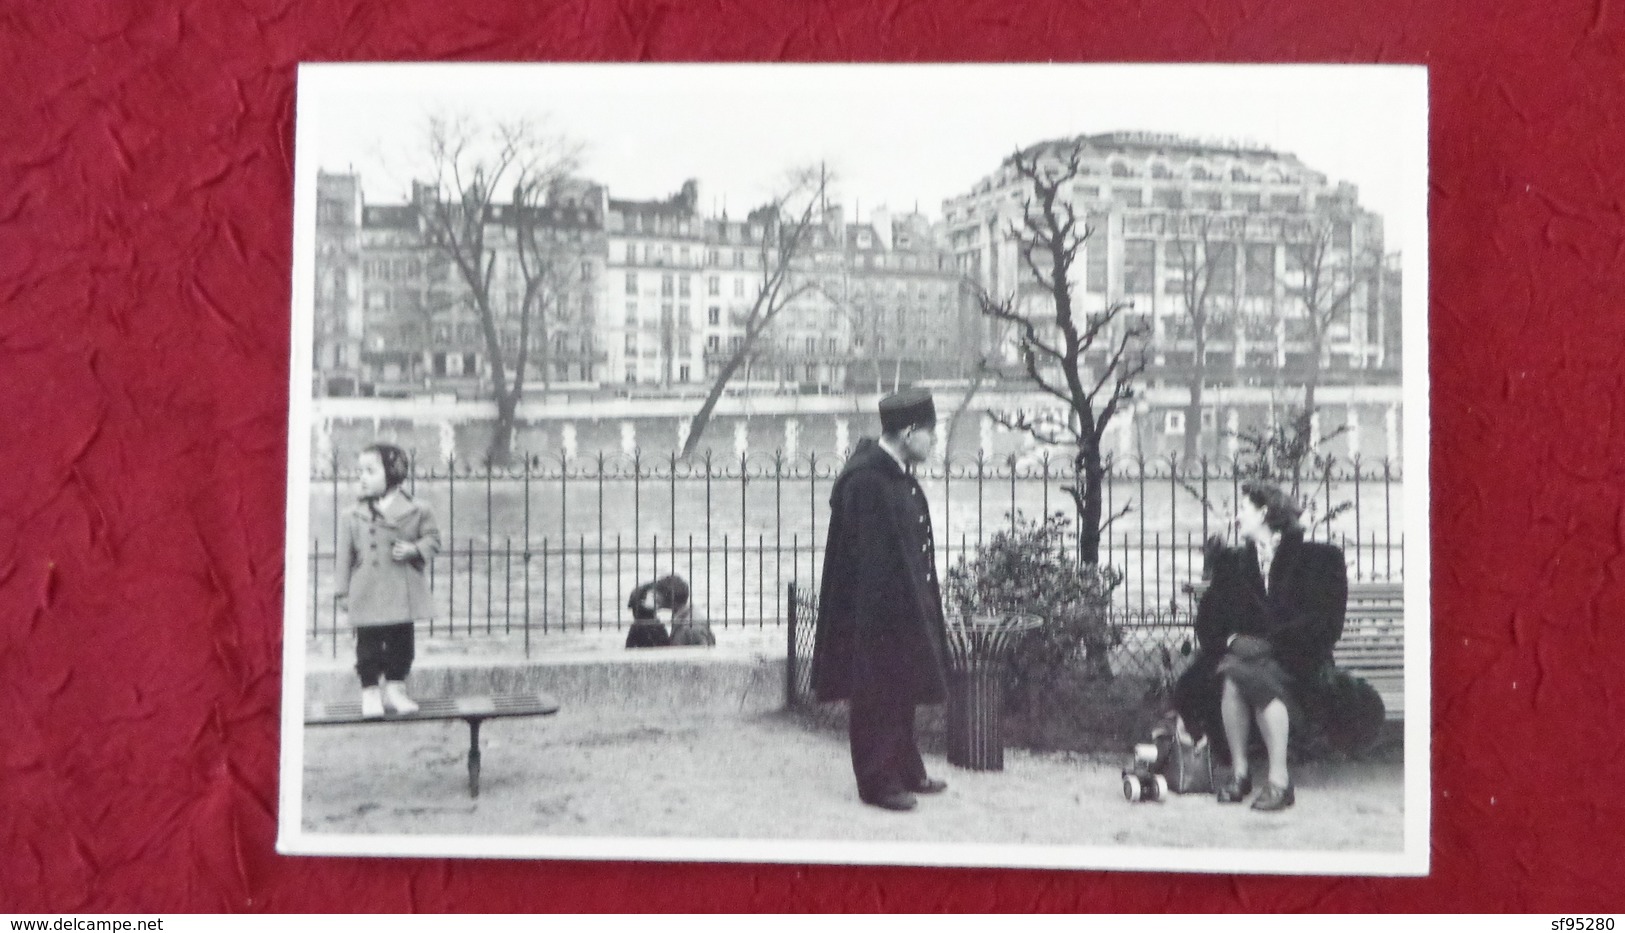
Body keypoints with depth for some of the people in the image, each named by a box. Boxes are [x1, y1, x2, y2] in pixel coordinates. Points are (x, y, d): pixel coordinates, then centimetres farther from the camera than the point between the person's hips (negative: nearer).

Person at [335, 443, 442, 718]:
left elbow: (432, 537, 6)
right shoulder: (351, 516, 1)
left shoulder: (417, 511, -1)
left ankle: (395, 688, 22)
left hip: (404, 592, 1)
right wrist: (344, 591, 2)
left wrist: (415, 549, -15)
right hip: (367, 594, -1)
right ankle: (370, 691, 12)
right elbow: (345, 555, 3)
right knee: (368, 643, 1)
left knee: (401, 641, 9)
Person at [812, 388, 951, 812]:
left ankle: (906, 772, 29)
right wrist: (882, 613, -23)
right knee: (879, 697, 2)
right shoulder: (865, 481, -22)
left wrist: (921, 604, 17)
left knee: (902, 693, 18)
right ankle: (878, 781, 13)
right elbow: (868, 557, -23)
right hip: (877, 614, -10)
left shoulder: (897, 475, 8)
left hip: (905, 607, 10)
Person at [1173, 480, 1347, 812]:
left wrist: (1269, 642, -17)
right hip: (1242, 650, 4)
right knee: (1229, 676, -31)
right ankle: (1238, 769, -20)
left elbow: (1321, 622, -7)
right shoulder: (1233, 562, 18)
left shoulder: (1315, 558, 3)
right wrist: (1232, 639, -10)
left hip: (1293, 661, -4)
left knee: (1258, 675, -35)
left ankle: (1280, 780, -31)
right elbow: (1209, 619, 11)